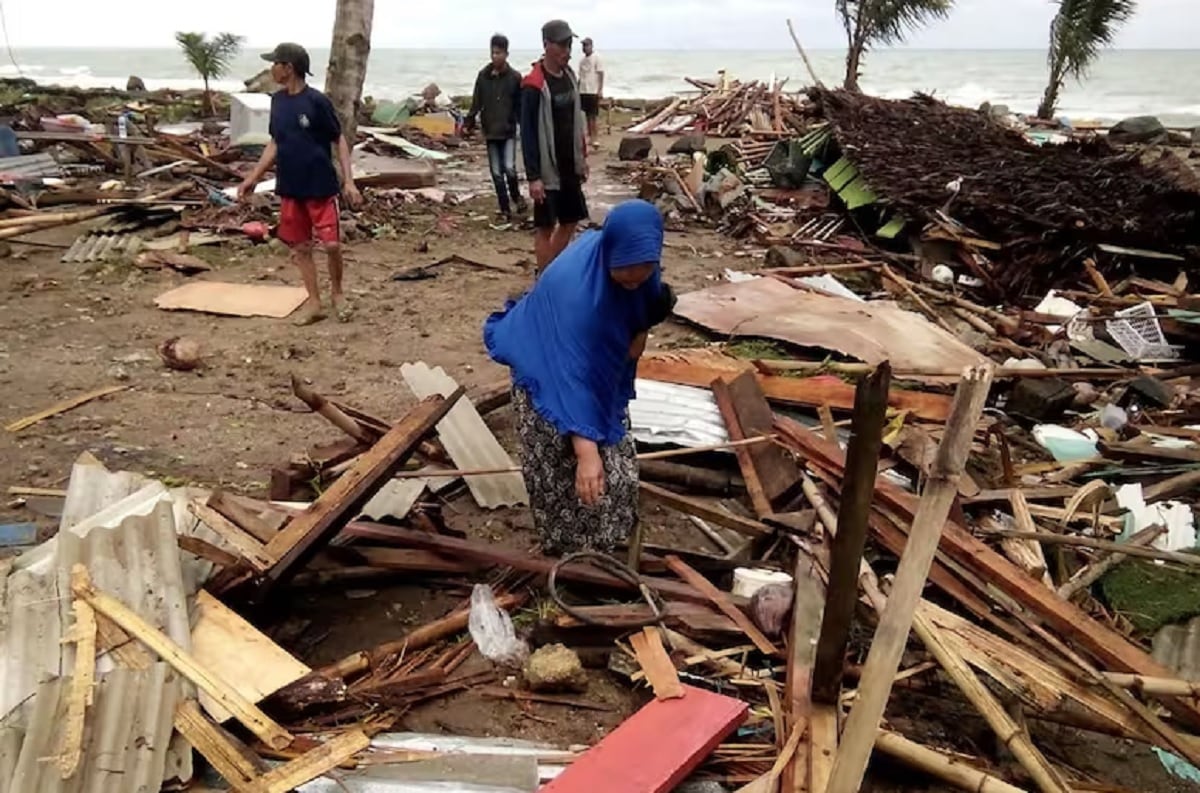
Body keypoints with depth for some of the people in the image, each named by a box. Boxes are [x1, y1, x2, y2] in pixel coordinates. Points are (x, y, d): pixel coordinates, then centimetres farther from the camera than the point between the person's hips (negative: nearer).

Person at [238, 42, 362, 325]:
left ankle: (337, 292, 19)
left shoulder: (317, 101, -12)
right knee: (300, 247, 8)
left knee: (332, 244, -6)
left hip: (320, 187, -6)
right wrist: (254, 177, 12)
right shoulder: (277, 101, 7)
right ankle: (314, 302, 18)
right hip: (289, 188, 6)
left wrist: (348, 180, -14)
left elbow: (339, 140, -7)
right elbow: (275, 143, 15)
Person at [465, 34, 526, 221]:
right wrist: (469, 121, -2)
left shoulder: (515, 77, -4)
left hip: (509, 131, -3)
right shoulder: (483, 75, 2)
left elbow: (520, 105, -2)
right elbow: (477, 101, 6)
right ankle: (505, 208, 15)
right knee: (496, 172, 5)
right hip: (490, 131, 3)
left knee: (509, 167, -15)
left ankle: (516, 196, 12)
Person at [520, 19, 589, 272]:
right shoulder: (534, 85, -16)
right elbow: (527, 133, -17)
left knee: (570, 222, 15)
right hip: (547, 170, -8)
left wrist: (582, 158, 16)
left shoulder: (569, 75, 7)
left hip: (569, 166, 8)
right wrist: (533, 176, -20)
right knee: (545, 227, 1)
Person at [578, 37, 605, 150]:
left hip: (593, 91, -6)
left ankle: (596, 139, -5)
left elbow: (601, 75, -6)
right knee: (587, 115, 8)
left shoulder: (596, 58, -3)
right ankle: (590, 137, 13)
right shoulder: (582, 60, 15)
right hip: (583, 91, 6)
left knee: (594, 116, -6)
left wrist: (600, 90, -13)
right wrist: (577, 90, 14)